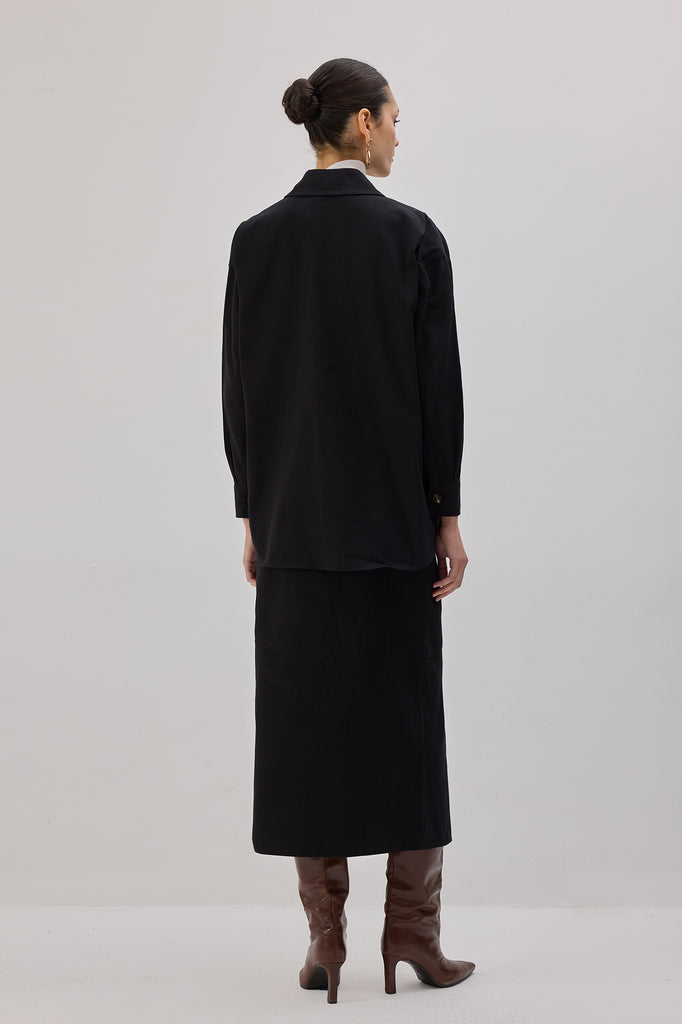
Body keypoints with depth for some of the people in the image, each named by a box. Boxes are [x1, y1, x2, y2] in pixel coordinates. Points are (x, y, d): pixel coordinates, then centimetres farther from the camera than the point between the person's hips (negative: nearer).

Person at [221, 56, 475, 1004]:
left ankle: (325, 942, 8)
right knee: (400, 717, 6)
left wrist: (253, 515, 10)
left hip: (294, 514, 2)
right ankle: (412, 934, 9)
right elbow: (439, 382, -8)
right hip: (393, 514, -2)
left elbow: (240, 384, 3)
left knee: (306, 713, 5)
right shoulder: (412, 233, -6)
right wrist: (447, 514, -2)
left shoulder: (257, 238, 2)